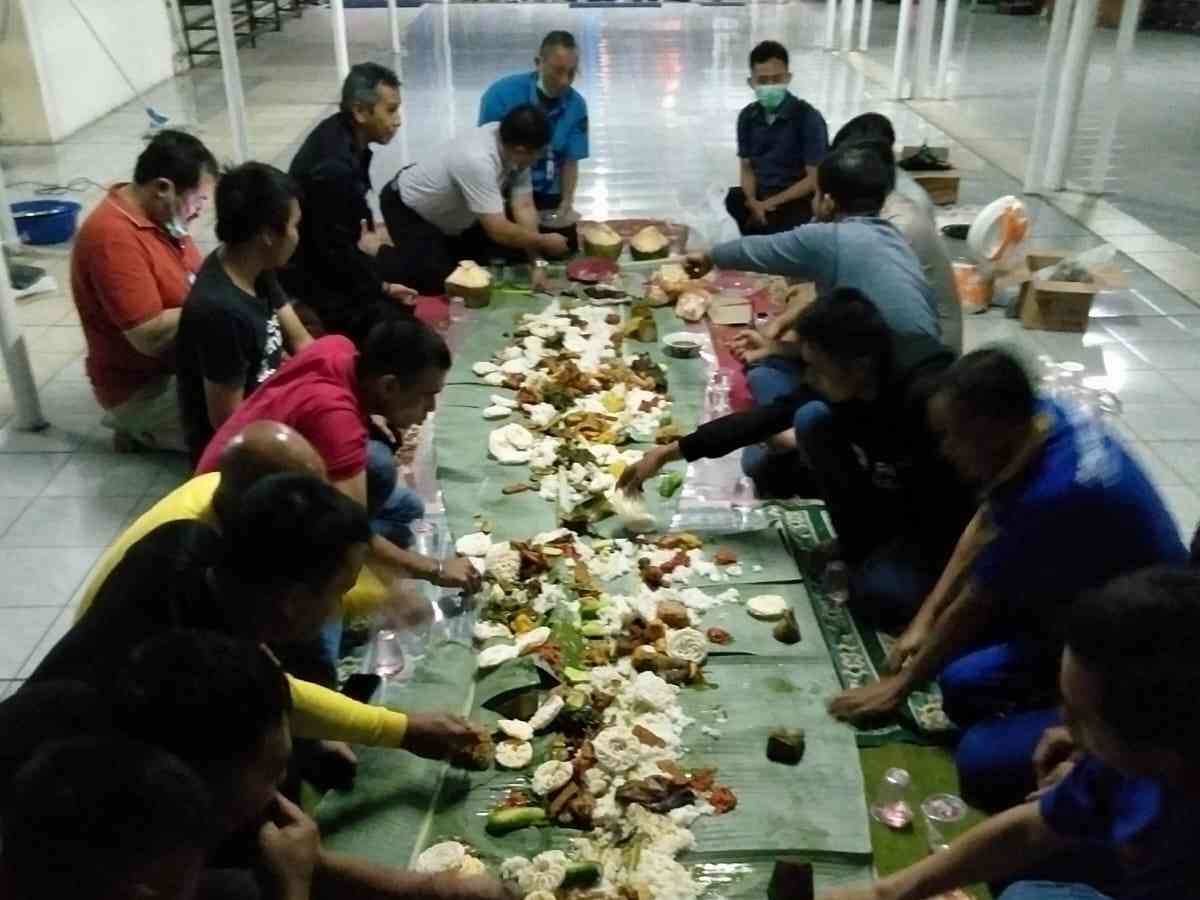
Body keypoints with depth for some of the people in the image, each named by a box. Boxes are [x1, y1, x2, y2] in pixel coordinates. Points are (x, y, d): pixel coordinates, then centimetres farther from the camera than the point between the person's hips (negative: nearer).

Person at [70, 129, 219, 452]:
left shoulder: (159, 213, 1)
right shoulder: (113, 237, -27)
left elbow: (188, 282, 13)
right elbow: (150, 337, -30)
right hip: (142, 388, -9)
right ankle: (142, 428, 3)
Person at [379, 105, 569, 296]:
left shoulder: (514, 149, -18)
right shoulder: (478, 161, -41)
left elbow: (524, 208, -15)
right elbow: (499, 231, -39)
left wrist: (537, 263, -21)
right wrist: (545, 241, -25)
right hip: (408, 208, -7)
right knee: (440, 283, -15)